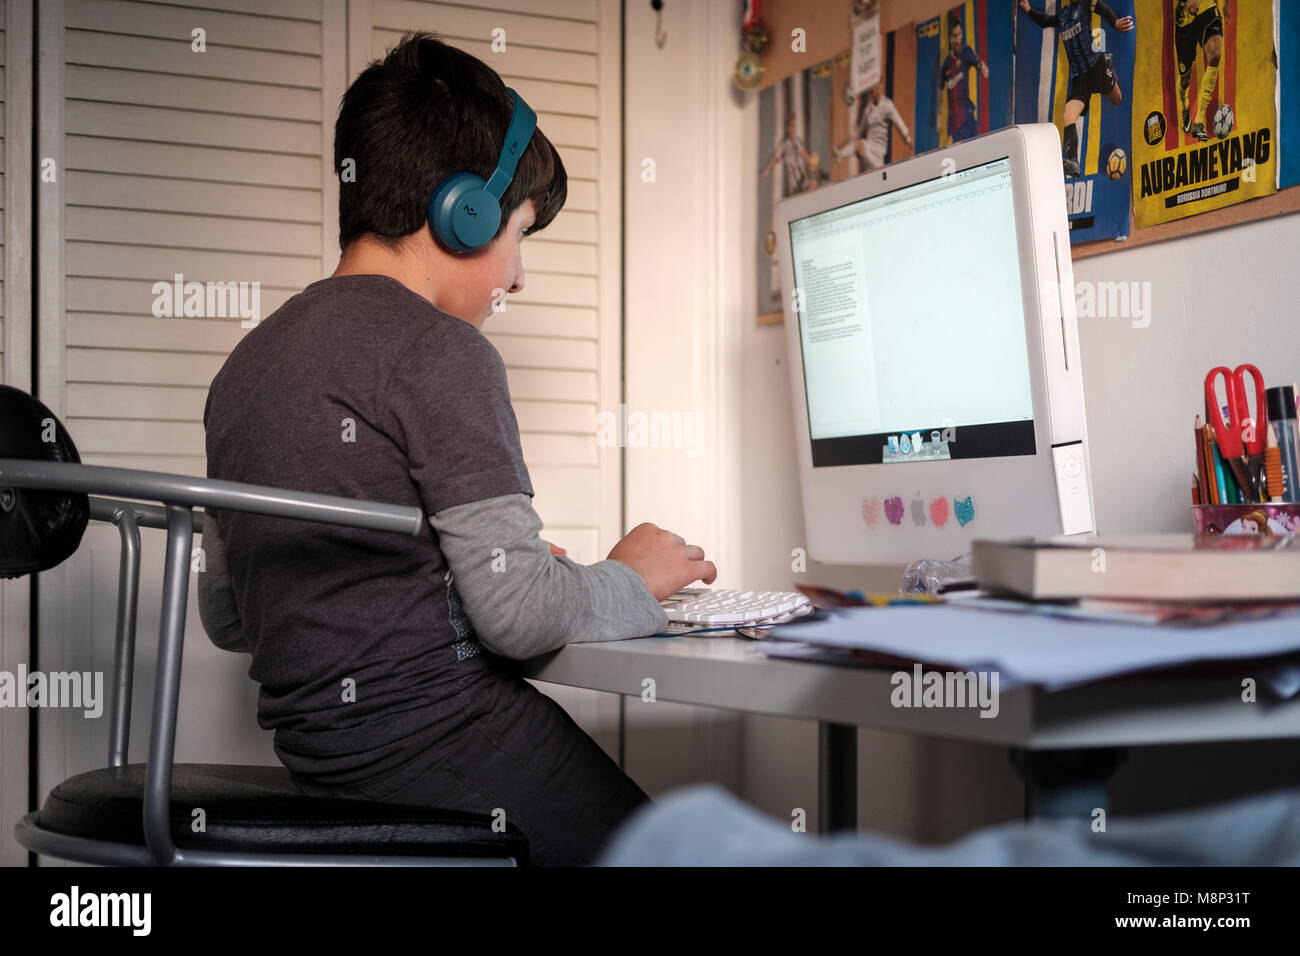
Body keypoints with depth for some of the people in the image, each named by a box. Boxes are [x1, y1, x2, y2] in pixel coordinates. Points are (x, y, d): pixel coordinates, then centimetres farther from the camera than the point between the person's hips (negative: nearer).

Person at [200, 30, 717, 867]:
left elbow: (225, 616, 19)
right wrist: (632, 580, 4)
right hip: (440, 733, -9)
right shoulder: (438, 350, -11)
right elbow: (518, 613, -17)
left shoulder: (244, 363, 13)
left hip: (317, 749, 9)